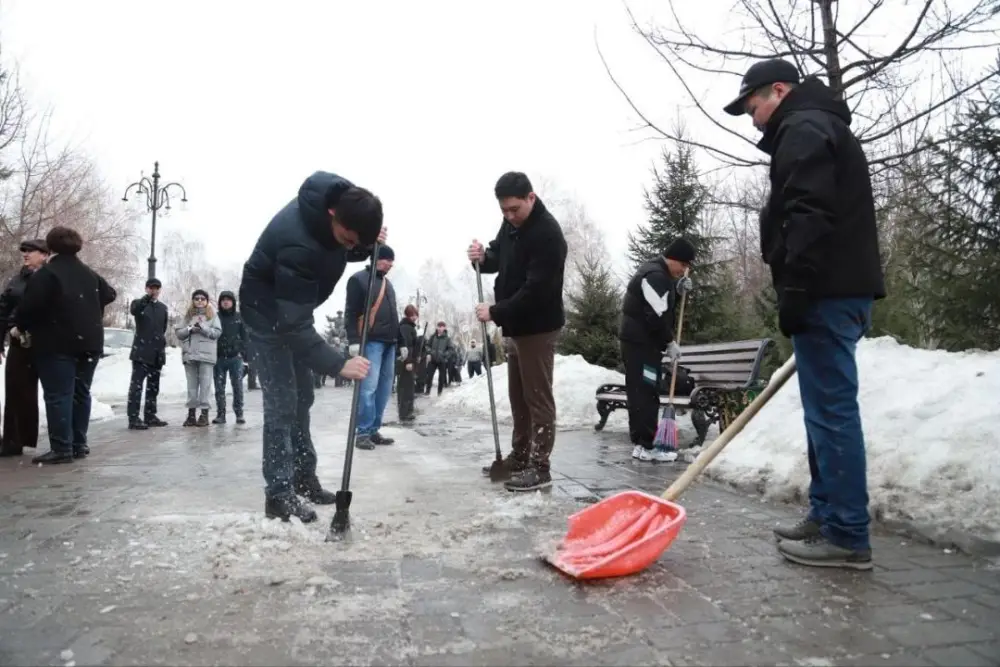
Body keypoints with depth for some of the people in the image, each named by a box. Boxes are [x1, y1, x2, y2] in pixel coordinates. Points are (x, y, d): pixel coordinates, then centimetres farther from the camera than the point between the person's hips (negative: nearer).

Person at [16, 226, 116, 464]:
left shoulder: (46, 274, -9)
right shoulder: (90, 274, 13)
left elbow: (29, 306, -13)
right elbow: (109, 295, 24)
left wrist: (20, 327, 4)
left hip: (57, 344, -7)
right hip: (89, 343, 7)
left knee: (58, 395, -5)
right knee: (81, 392, 12)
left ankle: (62, 449, -6)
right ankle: (79, 444, 15)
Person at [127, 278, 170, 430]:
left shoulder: (163, 307, 15)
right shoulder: (139, 303, 0)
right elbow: (133, 310, -25)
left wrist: (162, 346, 15)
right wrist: (147, 298, -38)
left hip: (157, 353, 6)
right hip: (141, 352, -6)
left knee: (153, 386, 10)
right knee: (137, 384, -8)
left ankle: (150, 416, 18)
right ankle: (133, 418, -9)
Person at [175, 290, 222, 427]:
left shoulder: (213, 315, 7)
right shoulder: (188, 315, 15)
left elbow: (217, 332, -3)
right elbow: (178, 332, 10)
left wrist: (203, 327, -13)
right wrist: (190, 329, -8)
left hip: (206, 355, -3)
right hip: (189, 354, 3)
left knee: (205, 384, -4)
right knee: (192, 384, 6)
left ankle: (204, 413, -1)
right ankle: (191, 412, 11)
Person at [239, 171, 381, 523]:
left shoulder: (342, 199, -16)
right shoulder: (297, 243, -40)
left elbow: (342, 252, 4)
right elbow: (293, 324, -37)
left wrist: (367, 247, -17)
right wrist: (339, 364, -39)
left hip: (294, 308, 8)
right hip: (269, 313, -8)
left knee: (301, 398, 13)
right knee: (282, 404, -8)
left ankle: (304, 479, 24)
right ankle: (279, 495, 2)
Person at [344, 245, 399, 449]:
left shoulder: (388, 283, 23)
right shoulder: (359, 279, -1)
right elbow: (350, 313, -8)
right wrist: (354, 340, -17)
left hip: (389, 342, 8)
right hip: (371, 341, -8)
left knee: (384, 388, 5)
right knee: (369, 387, -12)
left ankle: (374, 430, 11)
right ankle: (363, 432, -6)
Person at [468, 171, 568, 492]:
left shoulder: (547, 233, -21)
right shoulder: (512, 223, 6)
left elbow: (535, 290, -25)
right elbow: (499, 256, 19)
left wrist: (496, 312, -21)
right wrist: (483, 257, -5)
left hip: (538, 326, -9)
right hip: (516, 324, 9)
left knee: (538, 397, -4)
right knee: (518, 395, 15)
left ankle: (540, 467, 3)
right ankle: (519, 456, 26)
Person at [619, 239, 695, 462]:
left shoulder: (658, 272, 17)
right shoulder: (655, 275, -17)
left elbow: (663, 305, 23)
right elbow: (656, 316, -22)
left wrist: (677, 289, 7)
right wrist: (670, 343, -12)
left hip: (639, 341, 11)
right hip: (641, 342, -11)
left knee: (639, 393, 11)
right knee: (647, 394, -8)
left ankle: (640, 443, 17)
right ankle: (647, 446, -5)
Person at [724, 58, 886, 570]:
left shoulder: (804, 129, -5)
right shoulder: (820, 128, 27)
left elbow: (810, 217, -19)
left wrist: (793, 291, -22)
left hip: (827, 293, -11)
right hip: (841, 289, 11)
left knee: (831, 411, -8)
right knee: (826, 410, 12)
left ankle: (847, 537, -2)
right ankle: (826, 516, 20)